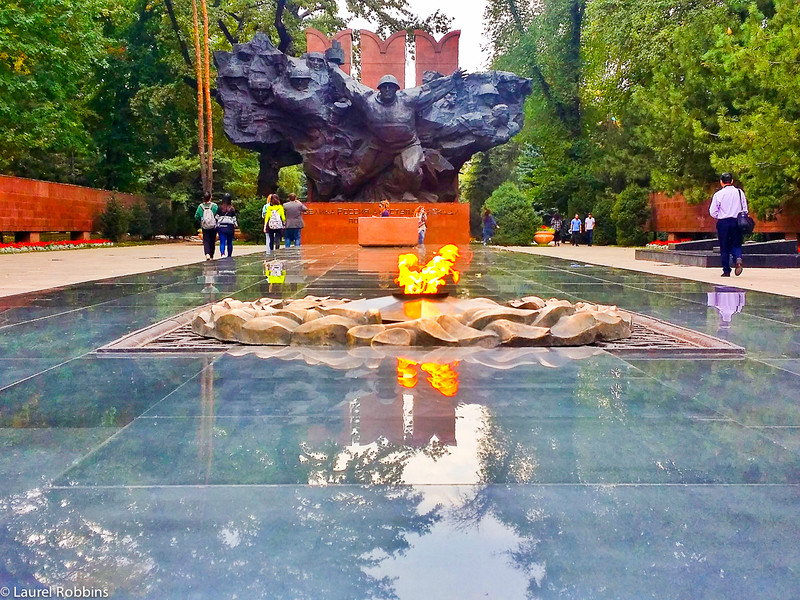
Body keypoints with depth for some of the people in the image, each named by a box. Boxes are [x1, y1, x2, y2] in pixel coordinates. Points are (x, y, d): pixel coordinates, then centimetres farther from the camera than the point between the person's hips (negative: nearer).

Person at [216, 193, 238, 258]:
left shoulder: (220, 208, -3)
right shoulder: (232, 208, -2)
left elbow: (217, 217, 0)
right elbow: (234, 219, 3)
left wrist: (216, 226, 9)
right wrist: (235, 225, 16)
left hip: (221, 226, -1)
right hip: (230, 227, 1)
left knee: (222, 242, -3)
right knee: (229, 242, 10)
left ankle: (222, 254, -25)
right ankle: (229, 256, 18)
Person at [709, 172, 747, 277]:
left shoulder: (718, 194, -5)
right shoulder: (740, 192, 3)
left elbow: (712, 212, -5)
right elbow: (745, 209, 6)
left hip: (723, 222, -2)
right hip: (736, 222, 2)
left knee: (724, 248, 5)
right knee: (736, 245, 12)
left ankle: (726, 271, 5)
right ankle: (738, 258, -18)